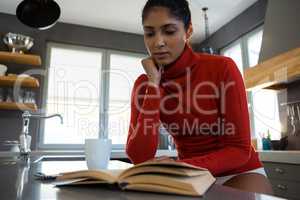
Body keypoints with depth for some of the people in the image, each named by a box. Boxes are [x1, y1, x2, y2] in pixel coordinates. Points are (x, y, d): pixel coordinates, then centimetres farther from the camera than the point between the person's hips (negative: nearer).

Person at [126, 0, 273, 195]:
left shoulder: (222, 68, -18)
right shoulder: (145, 83, -9)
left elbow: (240, 150, -16)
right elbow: (139, 158, -20)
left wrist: (181, 167, -30)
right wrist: (154, 84, -23)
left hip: (239, 172, -1)